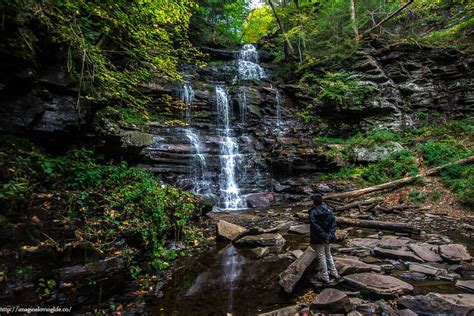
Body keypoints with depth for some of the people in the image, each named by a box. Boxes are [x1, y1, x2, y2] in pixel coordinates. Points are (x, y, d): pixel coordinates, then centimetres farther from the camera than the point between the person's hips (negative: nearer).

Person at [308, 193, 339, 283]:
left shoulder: (313, 212, -19)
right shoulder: (328, 209, 0)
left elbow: (315, 227, -22)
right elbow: (333, 223, -1)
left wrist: (324, 236, -15)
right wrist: (330, 235, -4)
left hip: (318, 239, -6)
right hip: (327, 238, 7)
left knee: (321, 256, 6)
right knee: (328, 254, 23)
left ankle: (324, 276, 17)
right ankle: (333, 272, 34)